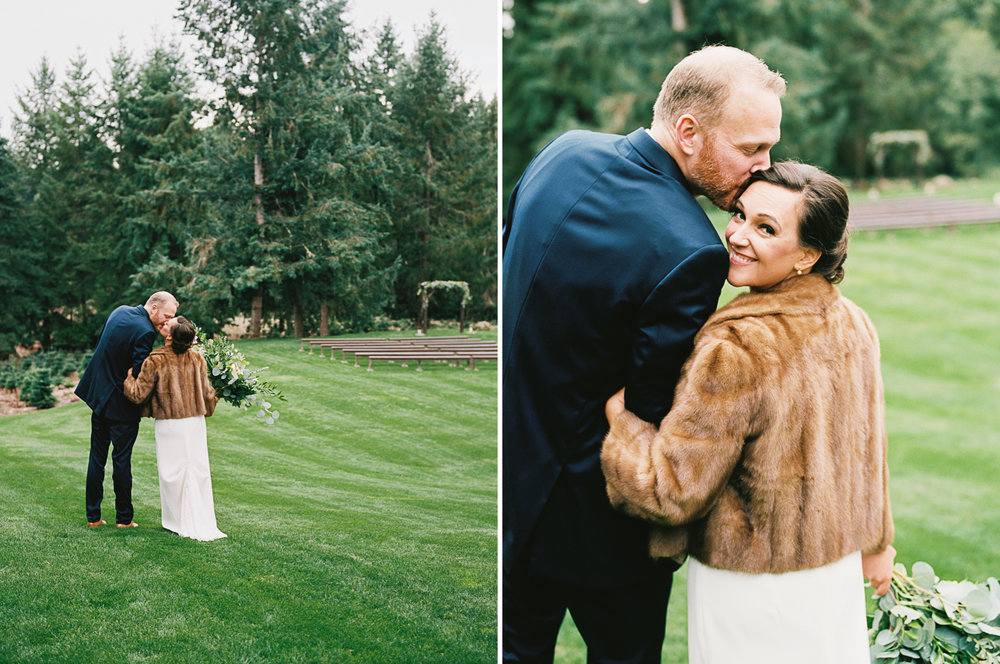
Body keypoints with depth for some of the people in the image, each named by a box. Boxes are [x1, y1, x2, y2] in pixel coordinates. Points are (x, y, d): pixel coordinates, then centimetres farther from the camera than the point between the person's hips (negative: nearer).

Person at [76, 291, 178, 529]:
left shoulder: (120, 311, 4)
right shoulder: (145, 332, -21)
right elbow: (138, 374, -21)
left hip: (98, 394, 7)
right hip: (122, 405, -7)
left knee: (97, 458, 13)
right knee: (121, 460, 3)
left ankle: (93, 516, 19)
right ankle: (124, 517, 11)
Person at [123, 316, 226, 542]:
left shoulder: (155, 361, -12)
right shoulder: (197, 358, -1)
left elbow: (138, 394, -8)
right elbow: (207, 392, 6)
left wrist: (127, 375, 8)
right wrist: (216, 396, 28)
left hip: (170, 426, -3)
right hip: (196, 422, 4)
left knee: (173, 473, 7)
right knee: (198, 471, 10)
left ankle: (180, 521, 14)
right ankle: (202, 522, 15)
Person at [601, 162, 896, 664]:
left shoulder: (736, 350, -28)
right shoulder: (854, 323, -2)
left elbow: (672, 490, -24)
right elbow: (868, 452, 11)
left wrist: (616, 410, -12)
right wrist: (874, 545, 24)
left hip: (751, 588, -7)